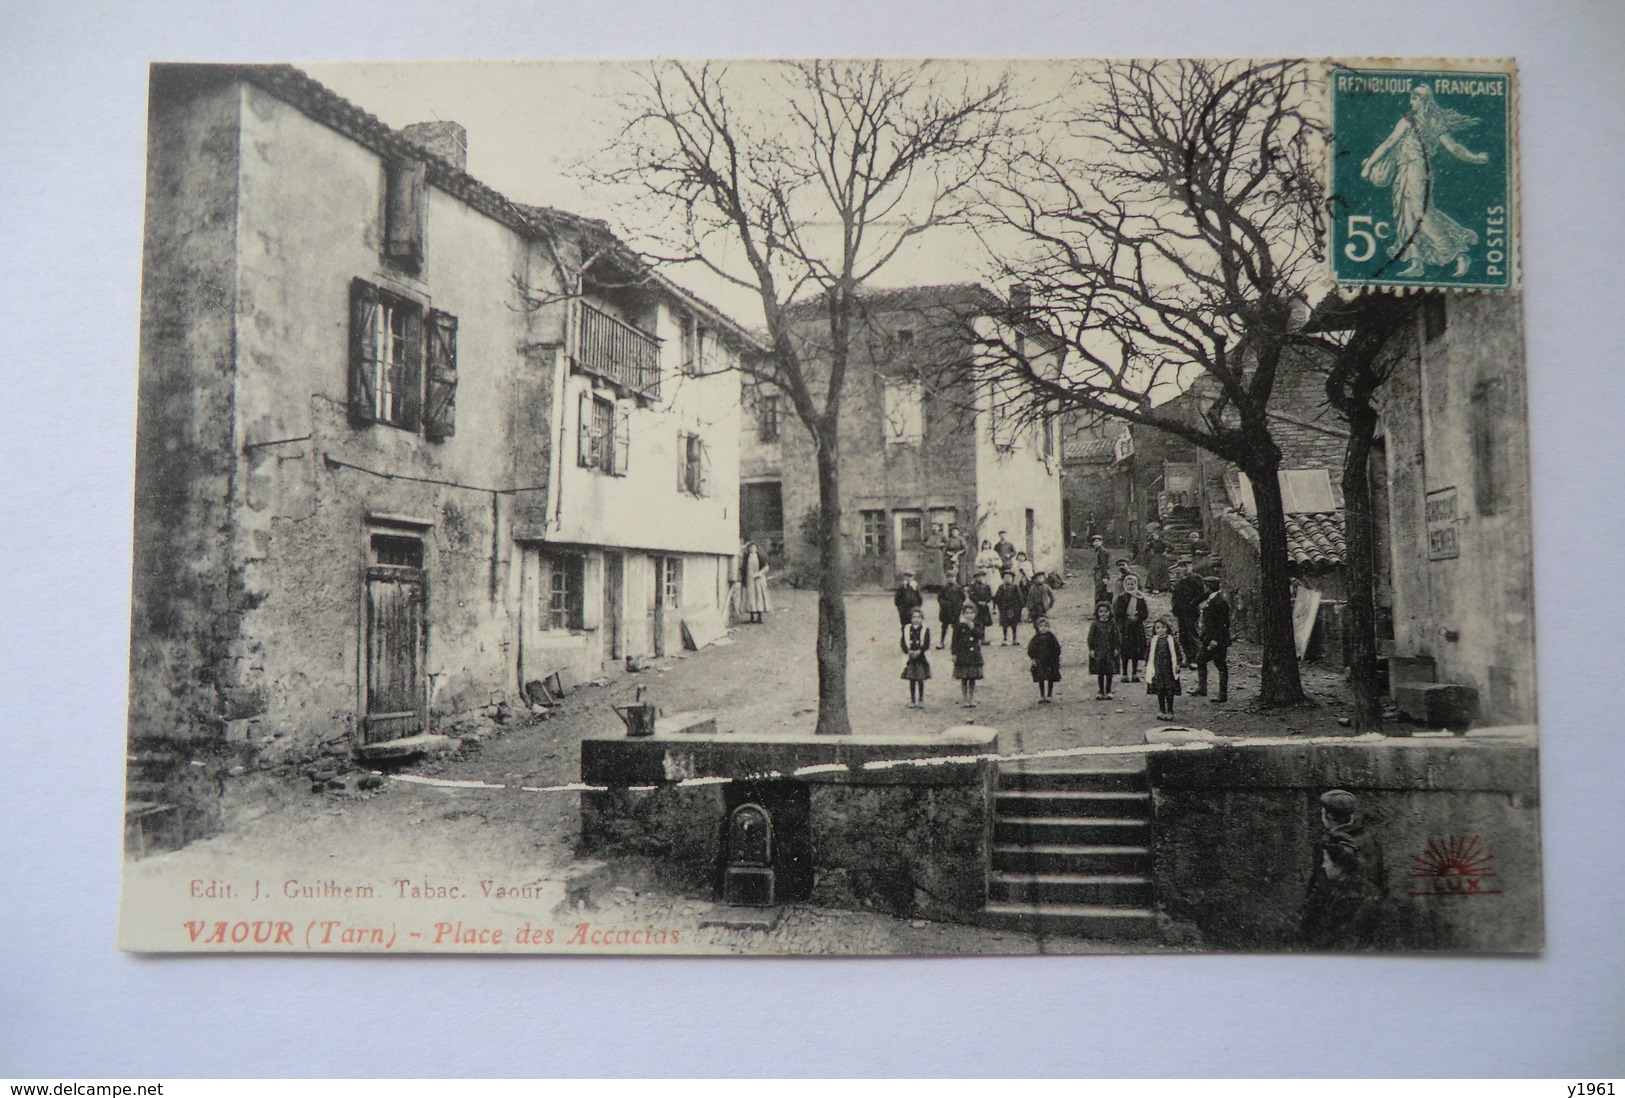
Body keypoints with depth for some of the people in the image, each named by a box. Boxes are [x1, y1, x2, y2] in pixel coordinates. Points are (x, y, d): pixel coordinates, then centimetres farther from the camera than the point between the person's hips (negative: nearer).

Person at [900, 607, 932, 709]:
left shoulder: (925, 630, 1)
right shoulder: (906, 629, 6)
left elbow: (927, 644, -7)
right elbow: (903, 642, 1)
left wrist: (919, 651, -19)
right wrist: (909, 651, -14)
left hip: (921, 658, -2)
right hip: (910, 658, 2)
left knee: (921, 680, 3)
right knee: (912, 680, 6)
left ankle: (921, 701, 12)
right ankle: (912, 701, 14)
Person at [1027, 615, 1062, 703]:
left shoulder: (1051, 637, -4)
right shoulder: (1036, 638, -1)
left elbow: (1057, 648, -1)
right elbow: (1030, 649, 4)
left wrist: (1056, 658, -6)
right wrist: (1033, 658, -2)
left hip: (1050, 662, -1)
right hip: (1039, 662, 1)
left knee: (1051, 679, 5)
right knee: (1040, 679, 4)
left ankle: (1050, 695, 16)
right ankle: (1042, 696, 13)